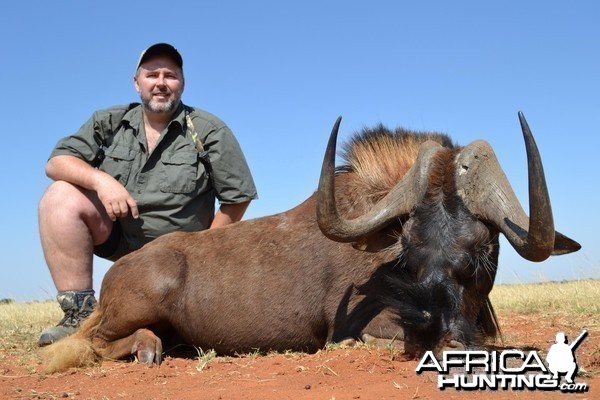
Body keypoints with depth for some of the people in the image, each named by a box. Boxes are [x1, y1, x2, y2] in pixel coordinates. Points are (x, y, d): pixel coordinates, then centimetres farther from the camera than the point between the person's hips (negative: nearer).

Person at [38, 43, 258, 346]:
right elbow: (56, 162, -4)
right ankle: (80, 313, -18)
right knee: (62, 196, -22)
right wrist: (100, 179, -24)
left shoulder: (209, 131, -6)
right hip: (116, 236, 3)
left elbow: (238, 198, -4)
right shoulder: (109, 123, 3)